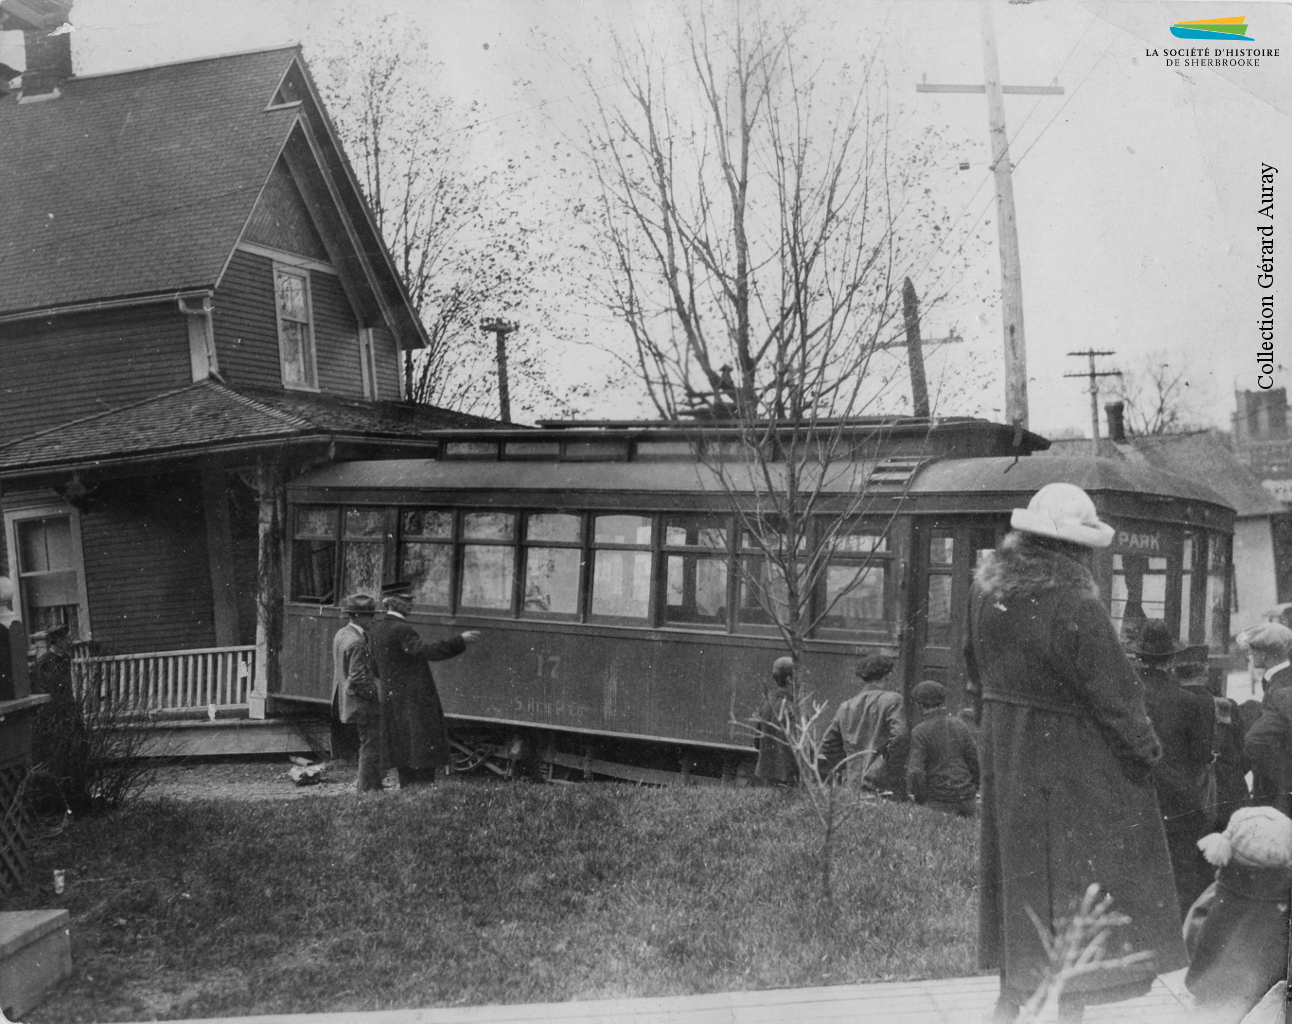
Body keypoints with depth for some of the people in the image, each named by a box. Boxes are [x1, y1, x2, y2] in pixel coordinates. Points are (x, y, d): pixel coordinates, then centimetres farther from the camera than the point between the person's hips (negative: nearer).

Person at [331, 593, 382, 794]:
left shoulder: (341, 634, 7)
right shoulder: (357, 643, -23)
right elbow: (358, 679, -25)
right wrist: (377, 693, -15)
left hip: (347, 700, 10)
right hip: (363, 702, -10)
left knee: (369, 743, 21)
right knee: (371, 745, 1)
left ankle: (366, 782, 30)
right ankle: (368, 788, 8)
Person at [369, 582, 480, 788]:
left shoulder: (377, 630, 10)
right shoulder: (401, 630, -18)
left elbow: (375, 667, 19)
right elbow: (428, 650, -33)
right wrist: (460, 640, -36)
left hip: (393, 702, 9)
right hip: (415, 702, -9)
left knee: (404, 756, 13)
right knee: (424, 754, -5)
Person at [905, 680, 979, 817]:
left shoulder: (919, 732, -10)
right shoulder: (962, 726, 3)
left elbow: (915, 771, -14)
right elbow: (976, 763, 5)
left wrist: (918, 797, -1)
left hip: (938, 802, -4)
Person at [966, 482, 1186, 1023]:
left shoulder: (988, 588, -2)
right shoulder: (1074, 604, -24)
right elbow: (1111, 690, -16)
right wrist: (1146, 747, -2)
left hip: (1003, 753, 7)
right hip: (1070, 760, -7)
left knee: (1019, 867, 17)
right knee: (1072, 874, 7)